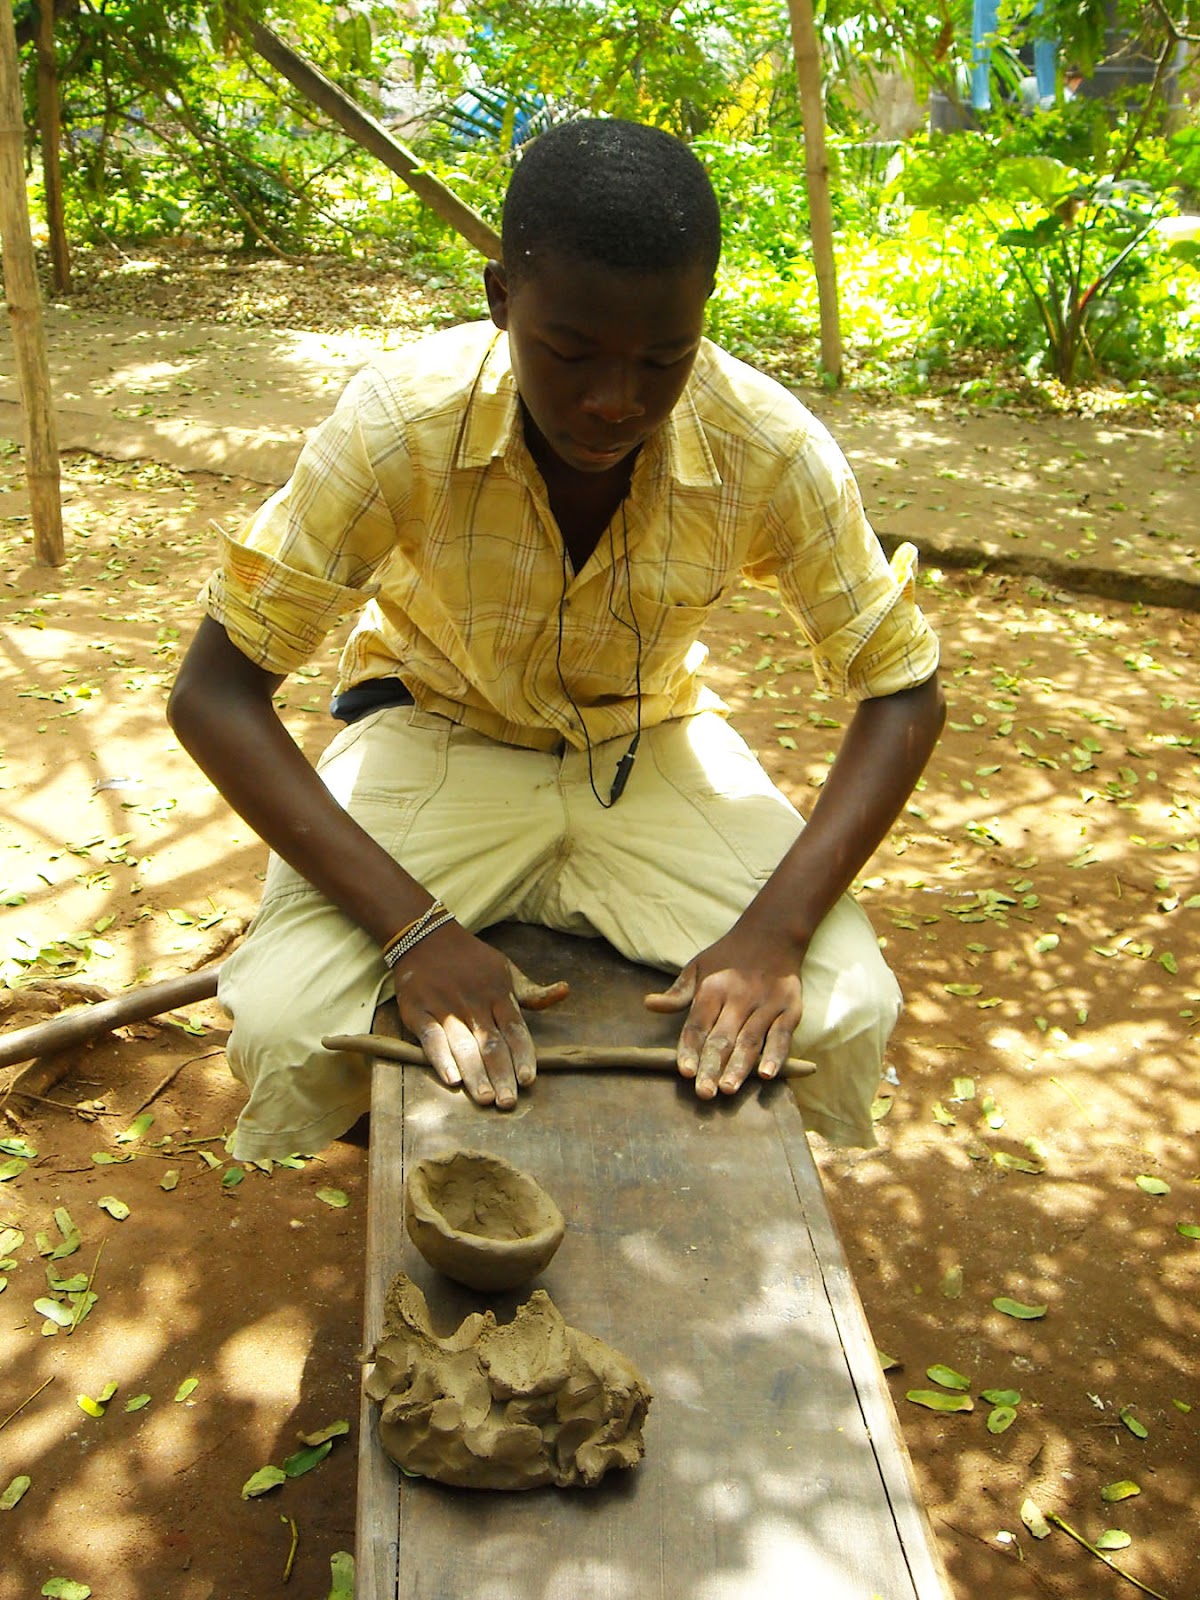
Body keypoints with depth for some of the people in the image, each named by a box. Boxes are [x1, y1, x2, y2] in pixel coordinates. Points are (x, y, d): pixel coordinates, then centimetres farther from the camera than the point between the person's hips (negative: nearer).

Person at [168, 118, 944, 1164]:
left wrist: (774, 930, -30)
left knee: (848, 1014, -21)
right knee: (283, 1029, -25)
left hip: (650, 744, 2)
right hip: (438, 735, -1)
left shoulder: (770, 448, -24)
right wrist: (412, 927, -36)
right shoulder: (404, 420, -27)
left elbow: (904, 693, -13)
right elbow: (215, 691, -23)